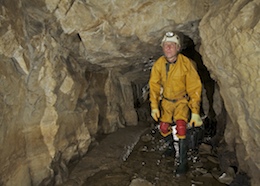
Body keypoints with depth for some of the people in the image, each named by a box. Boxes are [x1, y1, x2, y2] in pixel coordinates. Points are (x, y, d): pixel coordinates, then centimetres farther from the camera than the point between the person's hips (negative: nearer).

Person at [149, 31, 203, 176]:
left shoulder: (186, 63, -20)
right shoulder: (158, 64, -11)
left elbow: (194, 88, -16)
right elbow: (154, 86, -1)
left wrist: (195, 112, -18)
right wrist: (154, 106, -6)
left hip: (182, 100, -3)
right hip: (166, 100, 3)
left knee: (181, 126, -24)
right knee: (164, 128, -8)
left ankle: (183, 162, -5)